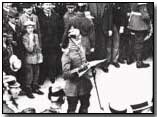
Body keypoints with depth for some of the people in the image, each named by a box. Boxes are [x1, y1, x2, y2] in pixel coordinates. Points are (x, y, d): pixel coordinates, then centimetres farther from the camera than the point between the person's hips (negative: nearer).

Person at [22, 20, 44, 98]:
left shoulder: (36, 35, 5)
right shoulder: (24, 37, -12)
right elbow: (29, 49, -21)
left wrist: (40, 56, 9)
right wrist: (31, 39, -24)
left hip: (36, 58, 6)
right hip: (29, 59, -6)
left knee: (36, 74, 15)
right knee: (29, 76, 0)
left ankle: (35, 88, 29)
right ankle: (28, 91, 10)